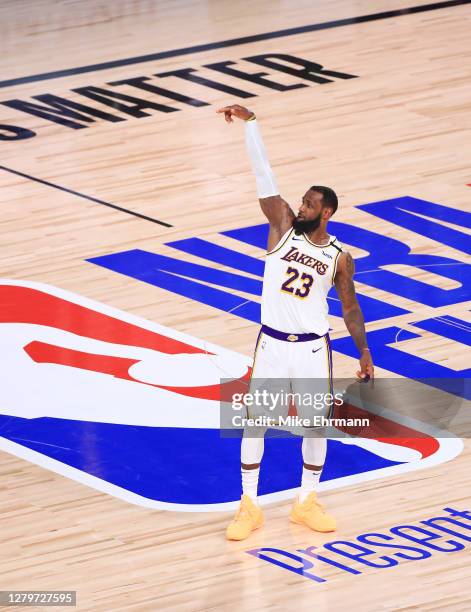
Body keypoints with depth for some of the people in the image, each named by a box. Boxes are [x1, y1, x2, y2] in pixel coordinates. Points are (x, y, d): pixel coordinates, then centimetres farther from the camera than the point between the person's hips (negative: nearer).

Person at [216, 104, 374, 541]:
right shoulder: (284, 226, -4)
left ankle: (306, 503, 23)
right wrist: (250, 124, -12)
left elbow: (349, 307, 7)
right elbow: (264, 176, -8)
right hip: (272, 343, 0)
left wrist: (363, 351, -1)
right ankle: (249, 507, 11)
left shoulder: (339, 257, -3)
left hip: (313, 348, 0)